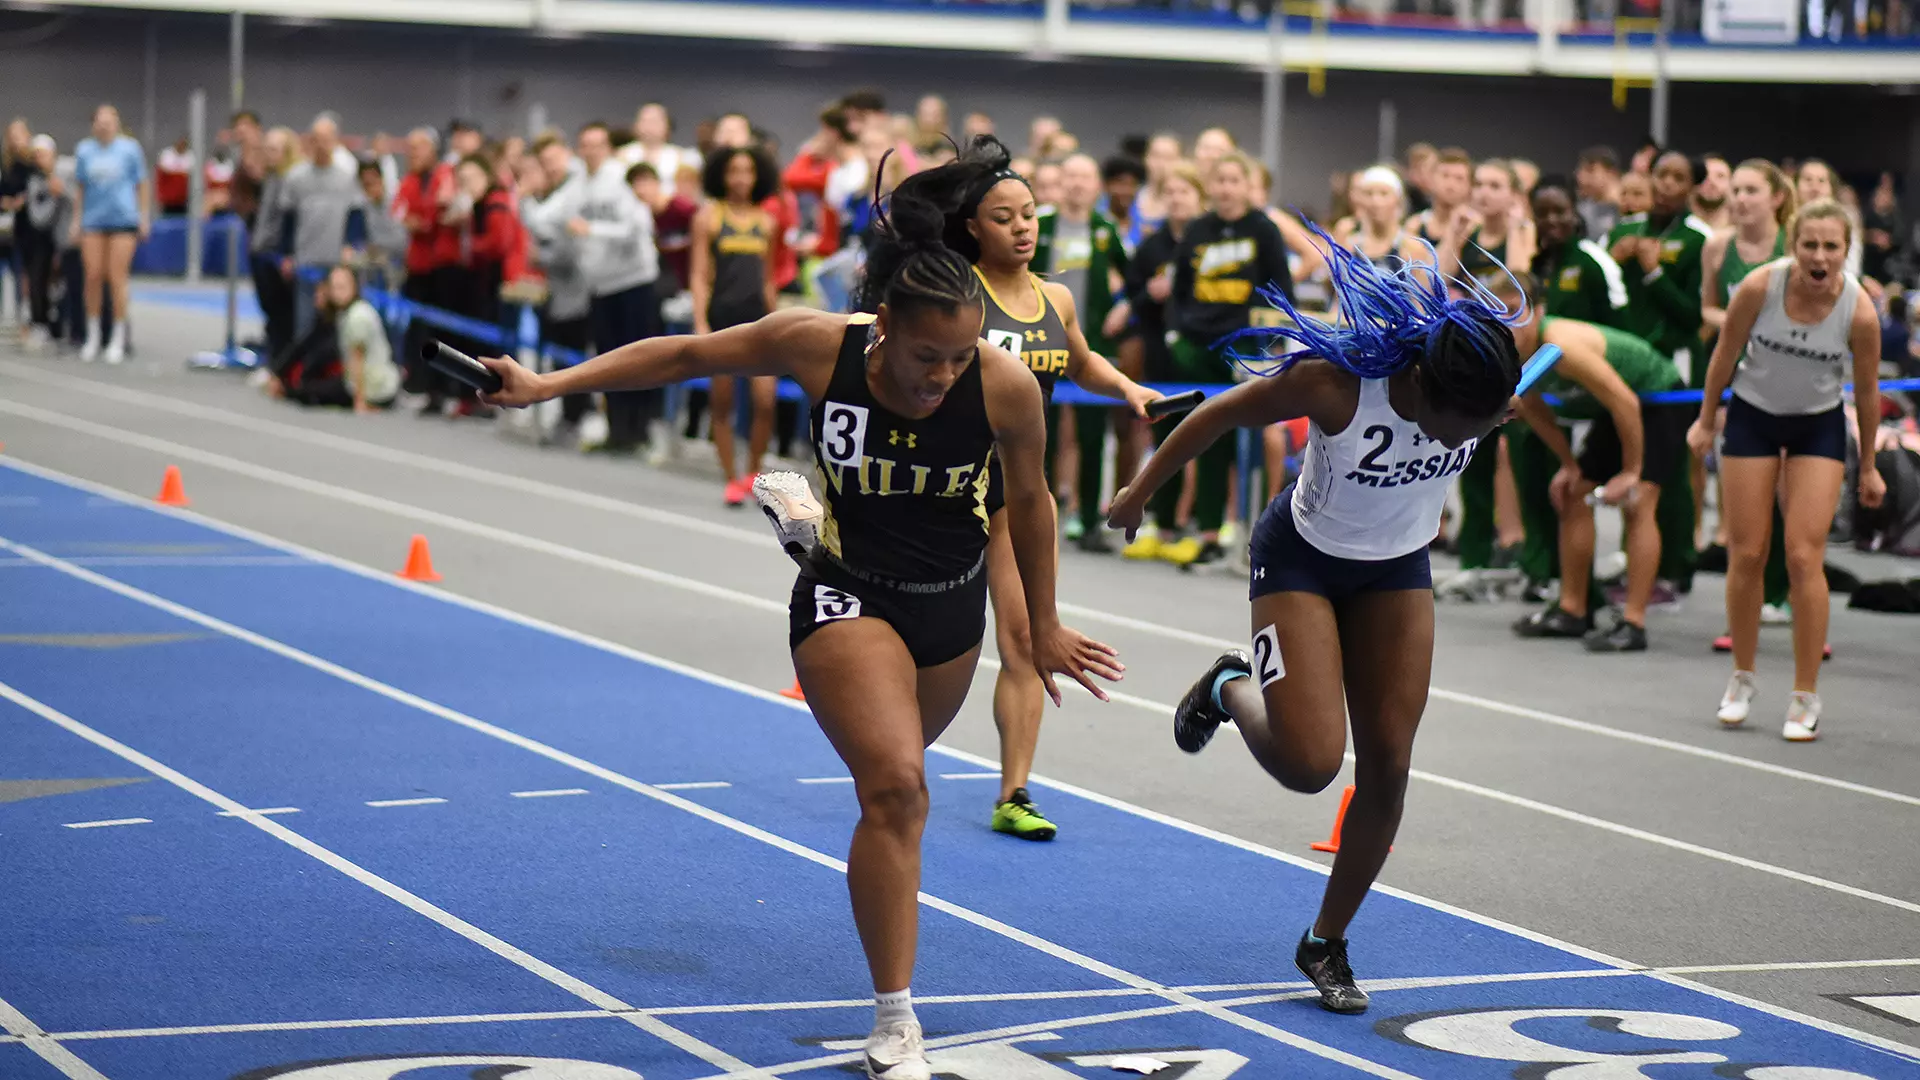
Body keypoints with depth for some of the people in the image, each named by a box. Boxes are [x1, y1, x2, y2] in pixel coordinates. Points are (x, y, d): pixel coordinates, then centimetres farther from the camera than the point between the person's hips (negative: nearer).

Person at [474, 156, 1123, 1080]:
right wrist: (547, 385, -9)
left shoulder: (1006, 387, -21)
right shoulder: (818, 346, -23)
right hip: (847, 597, -2)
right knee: (895, 786, -20)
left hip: (951, 606, 3)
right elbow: (683, 356, -8)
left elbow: (1029, 502, -2)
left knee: (893, 772, 23)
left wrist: (1042, 630, 9)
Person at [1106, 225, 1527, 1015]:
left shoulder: (1490, 387, -25)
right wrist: (1140, 493, -5)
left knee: (1387, 765, -1)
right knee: (1308, 763, -17)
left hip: (1398, 567, 4)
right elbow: (1221, 414, -19)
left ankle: (1327, 944, 17)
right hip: (1304, 558, -4)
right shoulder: (1335, 382, -37)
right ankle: (1230, 691, 17)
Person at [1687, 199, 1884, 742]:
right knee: (1746, 555, 2)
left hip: (1819, 427, -1)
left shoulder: (1859, 312, -22)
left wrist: (1868, 467, 4)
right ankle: (1741, 680, 22)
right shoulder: (1760, 287, -23)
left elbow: (1867, 392, -6)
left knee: (1804, 557, -9)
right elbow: (1725, 355, -5)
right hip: (1753, 417, 1)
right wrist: (1706, 421, 6)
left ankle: (1806, 698, 0)